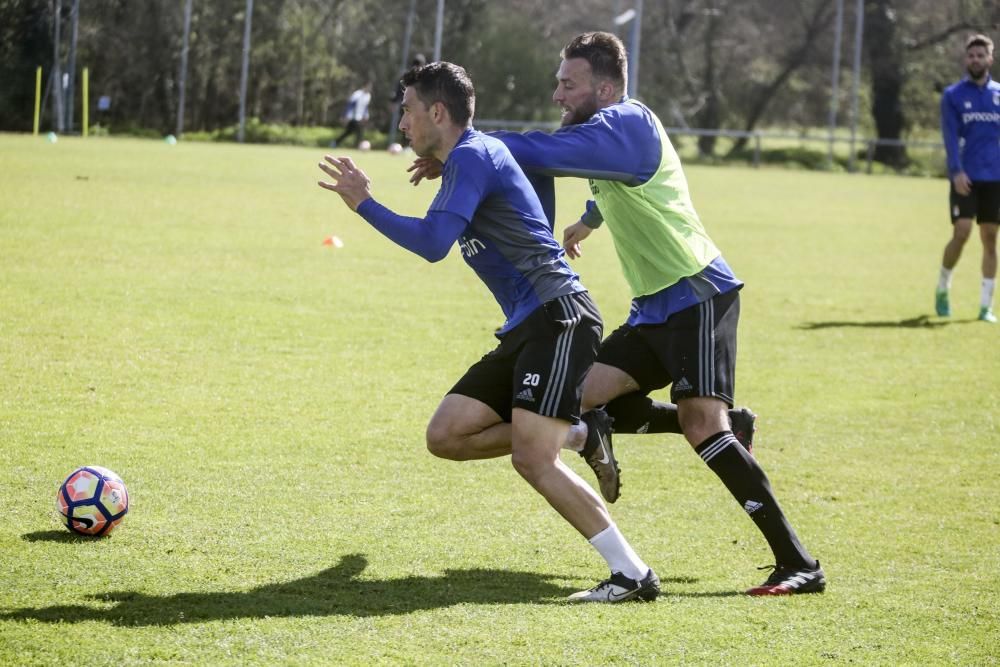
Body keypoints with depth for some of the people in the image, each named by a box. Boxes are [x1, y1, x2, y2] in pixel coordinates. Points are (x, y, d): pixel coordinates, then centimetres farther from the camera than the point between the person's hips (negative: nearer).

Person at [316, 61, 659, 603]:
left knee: (531, 459, -19)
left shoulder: (472, 156, -9)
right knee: (445, 436, 3)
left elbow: (433, 243, -19)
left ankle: (633, 575, -17)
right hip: (525, 331, 10)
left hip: (557, 318, -10)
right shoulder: (471, 159, 21)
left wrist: (364, 203, -11)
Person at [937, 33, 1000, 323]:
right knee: (961, 233, -11)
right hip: (965, 178, -2)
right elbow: (950, 136, -6)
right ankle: (942, 289, 12)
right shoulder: (953, 95, 3)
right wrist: (957, 171, -19)